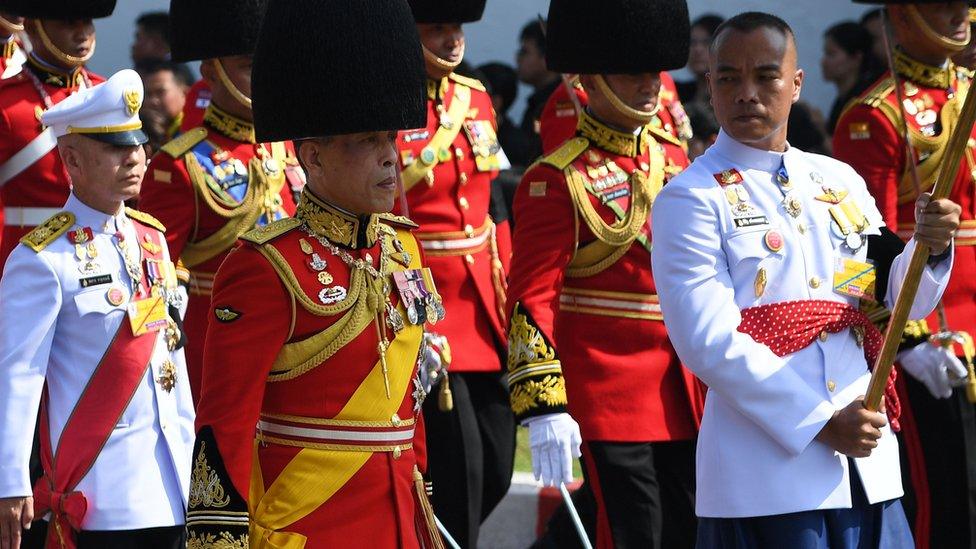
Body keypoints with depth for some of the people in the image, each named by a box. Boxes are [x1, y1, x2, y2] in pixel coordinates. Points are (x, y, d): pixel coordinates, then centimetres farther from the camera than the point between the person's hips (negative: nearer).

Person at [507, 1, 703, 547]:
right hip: (608, 395, -7)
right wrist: (544, 408, -20)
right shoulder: (558, 182, -10)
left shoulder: (671, 163, 12)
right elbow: (532, 298, -13)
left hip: (683, 395, 7)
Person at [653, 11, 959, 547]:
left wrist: (929, 247, -8)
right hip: (766, 475, -5)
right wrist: (821, 423, -16)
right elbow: (709, 343, -14)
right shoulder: (690, 201, -5)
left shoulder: (840, 182, 12)